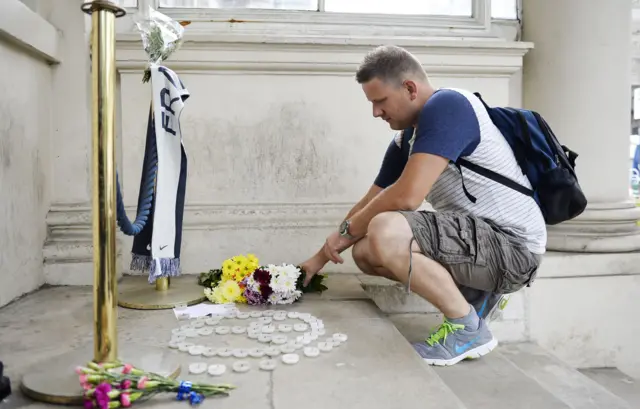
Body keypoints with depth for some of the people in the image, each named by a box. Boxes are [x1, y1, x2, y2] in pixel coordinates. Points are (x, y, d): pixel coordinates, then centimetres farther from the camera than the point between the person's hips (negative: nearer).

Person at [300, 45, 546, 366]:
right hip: (476, 236, 9)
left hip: (512, 245, -9)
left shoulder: (447, 106, -17)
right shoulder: (406, 140, 10)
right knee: (365, 251, 8)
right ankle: (474, 292, 10)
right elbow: (370, 204, 16)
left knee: (385, 231, -29)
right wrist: (319, 259, 16)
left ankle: (468, 327, -9)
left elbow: (407, 197, -26)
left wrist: (346, 230, -9)